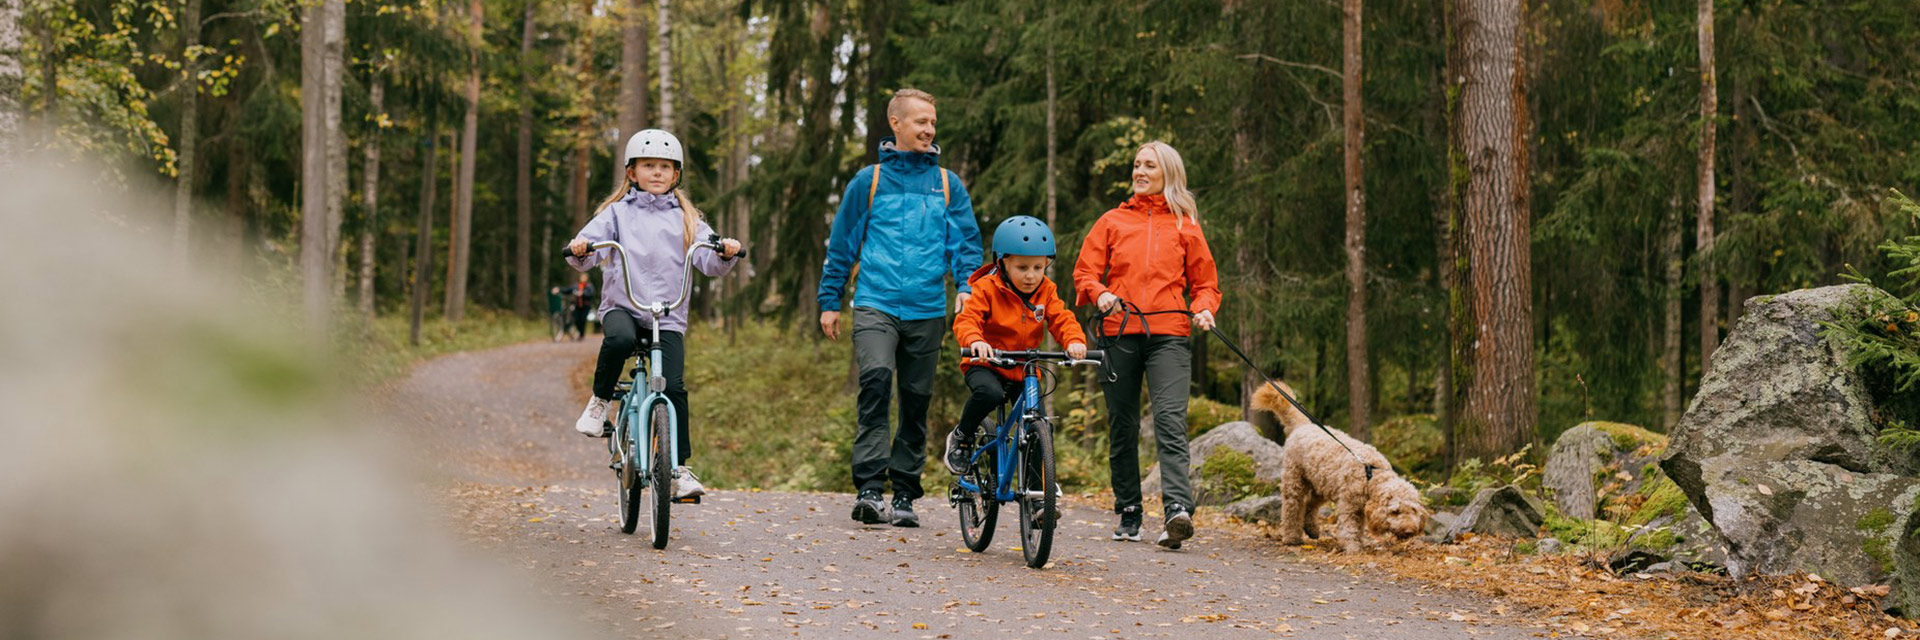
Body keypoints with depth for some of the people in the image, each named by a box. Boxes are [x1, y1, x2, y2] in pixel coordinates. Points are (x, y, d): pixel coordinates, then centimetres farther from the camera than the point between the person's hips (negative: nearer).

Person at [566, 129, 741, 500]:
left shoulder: (685, 218, 15)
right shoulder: (618, 212, 11)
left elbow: (710, 263, 4)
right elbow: (593, 239, -2)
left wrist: (725, 253, -18)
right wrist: (580, 250, -25)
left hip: (668, 316, 1)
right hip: (622, 306, -1)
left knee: (673, 386, -13)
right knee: (620, 339, -36)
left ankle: (680, 467, -6)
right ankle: (599, 401, -12)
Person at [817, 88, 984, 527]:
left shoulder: (947, 185, 11)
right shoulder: (868, 181, 7)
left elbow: (966, 241, 12)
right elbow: (842, 243, 13)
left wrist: (967, 285, -6)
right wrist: (829, 301, 13)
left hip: (927, 310, 3)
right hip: (875, 305, -3)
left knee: (916, 401, 5)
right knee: (876, 380, -23)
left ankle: (904, 495, 14)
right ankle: (870, 488, -26)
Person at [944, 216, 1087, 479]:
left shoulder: (1046, 292, 2)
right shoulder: (987, 288, -11)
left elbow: (1062, 319, -7)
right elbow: (966, 319, -21)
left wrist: (1075, 340, -31)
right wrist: (975, 341, -44)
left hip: (1024, 371, 4)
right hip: (985, 365, -4)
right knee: (989, 393, -37)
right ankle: (961, 436, -9)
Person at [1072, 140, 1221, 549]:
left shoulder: (1185, 226, 13)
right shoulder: (1113, 222, 14)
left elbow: (1205, 281, 16)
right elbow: (1084, 273, 11)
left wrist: (1204, 309, -5)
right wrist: (1100, 294, -10)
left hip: (1168, 336, -2)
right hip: (1119, 335, 2)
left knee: (1171, 420, -18)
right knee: (1123, 427, 6)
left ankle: (1178, 509, -29)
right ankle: (1128, 514, 17)